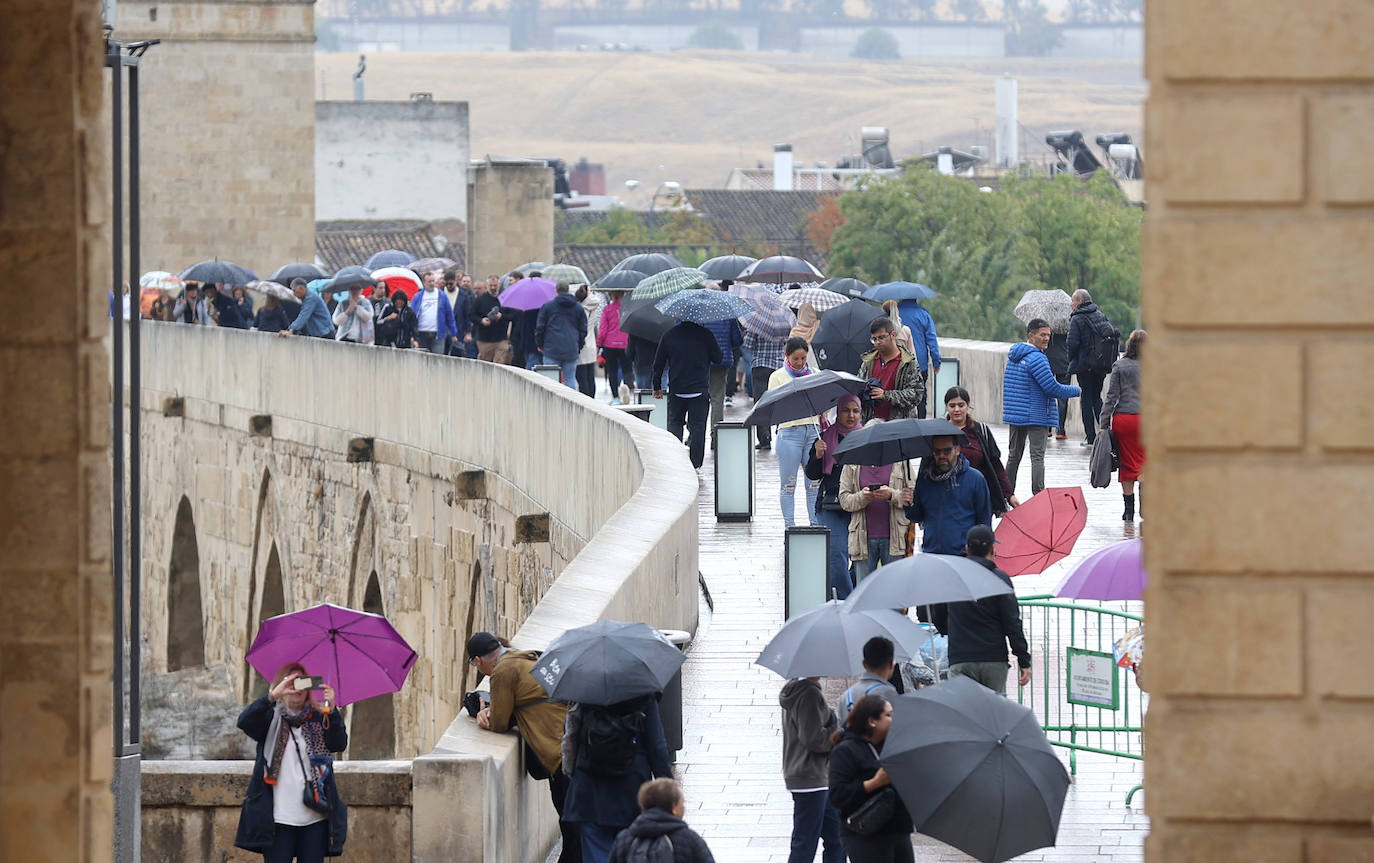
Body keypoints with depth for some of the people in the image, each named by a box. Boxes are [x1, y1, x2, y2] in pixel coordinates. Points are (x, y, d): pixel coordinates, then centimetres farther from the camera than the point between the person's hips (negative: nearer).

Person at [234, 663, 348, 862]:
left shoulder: (318, 719, 10)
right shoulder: (271, 717, 6)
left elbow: (339, 744, -4)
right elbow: (244, 722, -13)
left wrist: (332, 710, -20)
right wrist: (273, 696, -26)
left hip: (314, 816, 2)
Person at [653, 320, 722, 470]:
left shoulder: (669, 335, -2)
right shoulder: (705, 334, -8)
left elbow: (658, 363, 4)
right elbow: (718, 358, 1)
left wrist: (657, 387, 15)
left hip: (677, 389, 1)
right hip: (700, 389, -1)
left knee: (675, 422, 17)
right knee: (697, 425, 5)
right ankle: (695, 462, 1)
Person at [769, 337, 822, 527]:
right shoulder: (777, 377, 5)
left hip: (813, 430, 3)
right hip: (789, 431, -3)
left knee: (814, 482, 1)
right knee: (788, 483, 0)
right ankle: (789, 525, 6)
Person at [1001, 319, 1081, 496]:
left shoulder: (1014, 355, 11)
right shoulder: (1036, 358, -17)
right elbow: (1053, 389, -17)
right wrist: (1076, 391, -2)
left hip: (1015, 414, 8)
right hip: (1036, 415, -8)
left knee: (1014, 455, 15)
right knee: (1037, 457, -7)